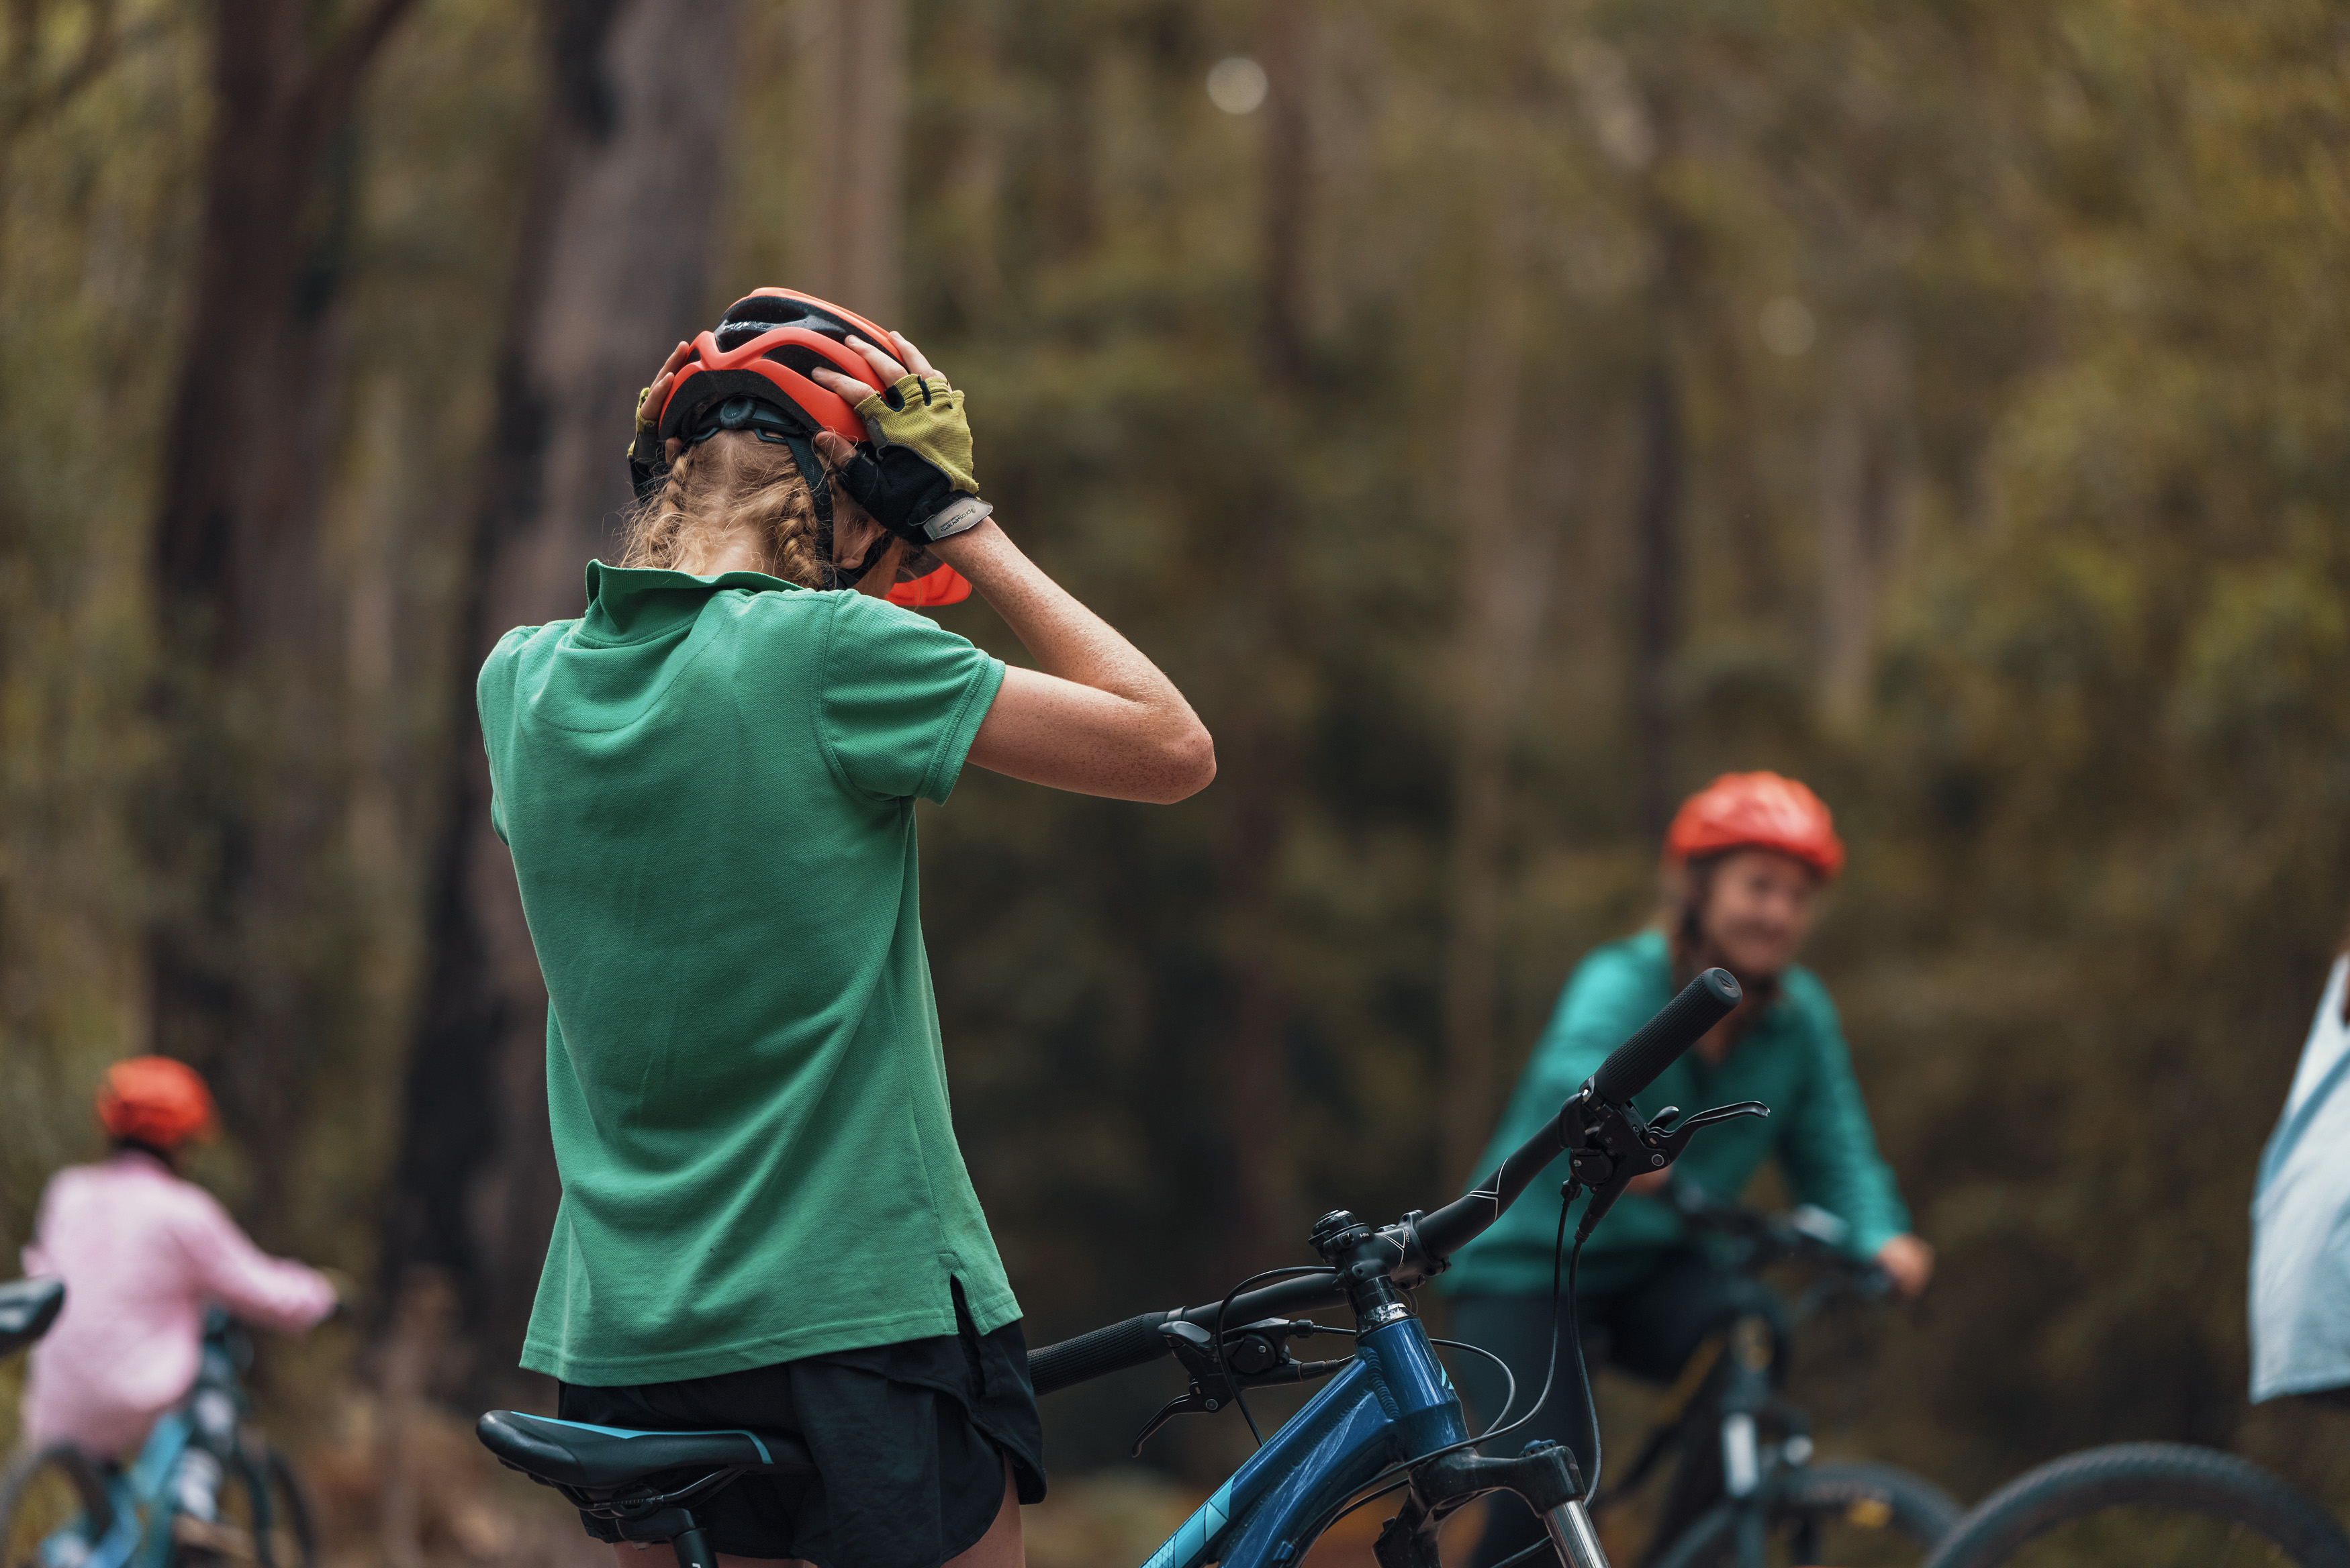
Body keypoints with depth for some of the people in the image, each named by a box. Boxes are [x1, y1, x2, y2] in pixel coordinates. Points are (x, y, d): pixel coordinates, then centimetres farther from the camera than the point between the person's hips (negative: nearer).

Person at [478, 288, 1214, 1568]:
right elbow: (1171, 749, -10)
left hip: (621, 1335, 6)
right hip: (861, 1316, -6)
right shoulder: (826, 652, -15)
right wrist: (967, 534, -3)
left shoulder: (521, 680, 3)